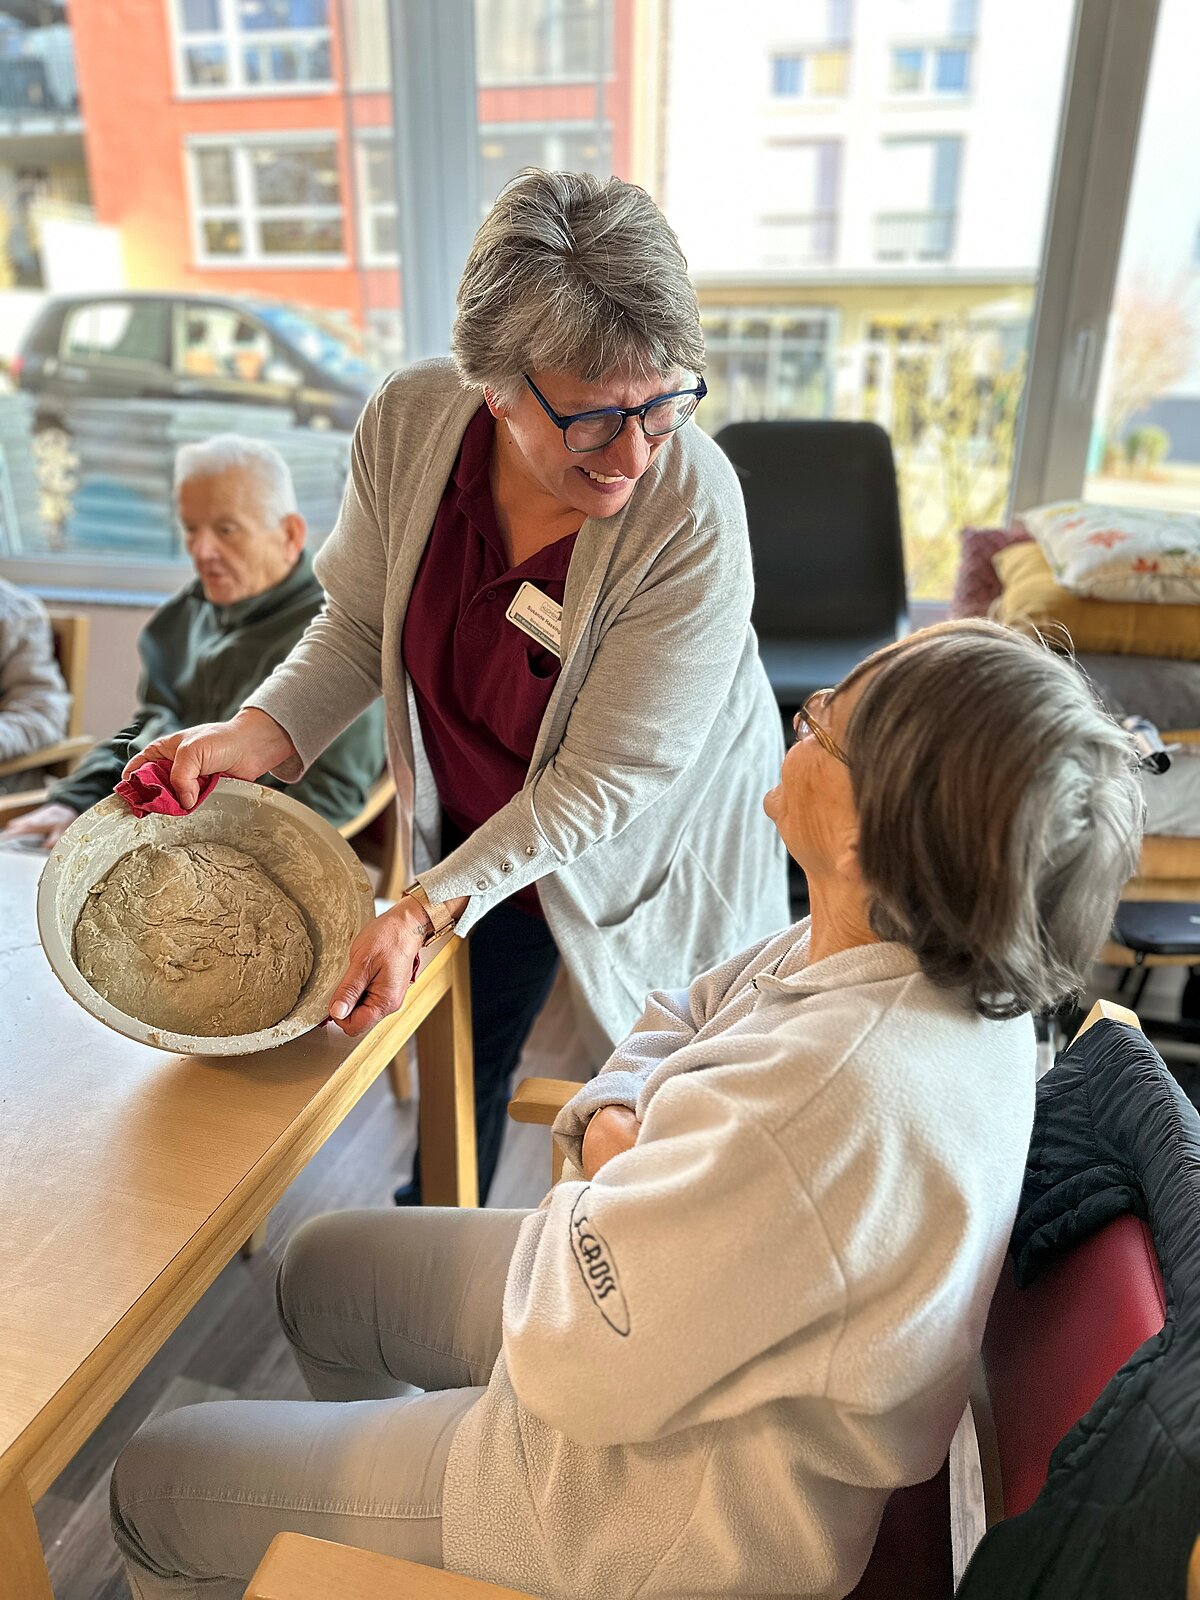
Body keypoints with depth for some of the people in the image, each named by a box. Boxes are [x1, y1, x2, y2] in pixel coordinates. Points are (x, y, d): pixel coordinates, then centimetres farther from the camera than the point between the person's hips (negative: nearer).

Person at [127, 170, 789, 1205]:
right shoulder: (408, 423, -20)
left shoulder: (692, 516, -34)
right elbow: (364, 625, -5)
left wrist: (431, 908, -28)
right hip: (472, 827, 5)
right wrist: (255, 737, -20)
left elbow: (606, 779, -27)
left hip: (650, 843, -4)